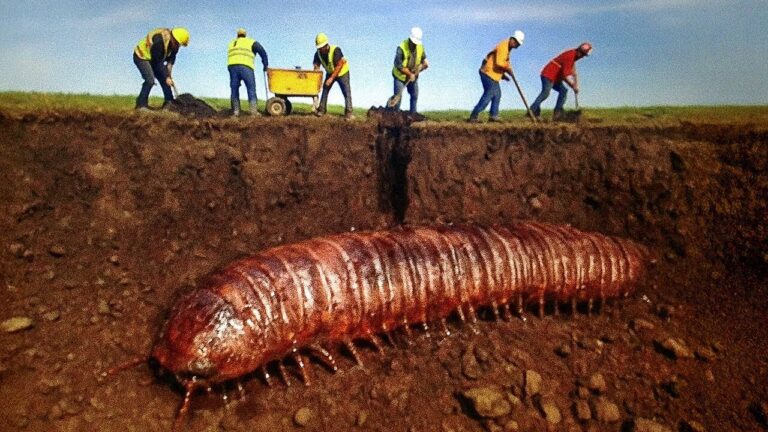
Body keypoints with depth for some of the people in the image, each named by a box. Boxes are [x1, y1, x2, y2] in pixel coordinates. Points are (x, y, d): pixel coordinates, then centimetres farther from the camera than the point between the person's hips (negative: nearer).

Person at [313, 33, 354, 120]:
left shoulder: (335, 50, -32)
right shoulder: (318, 53, -16)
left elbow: (339, 66, -31)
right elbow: (316, 66, -8)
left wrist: (331, 78, -32)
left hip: (342, 72, -5)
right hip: (330, 73, 5)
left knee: (346, 92, -13)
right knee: (325, 90, 2)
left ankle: (348, 112, -13)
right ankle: (321, 110, 9)